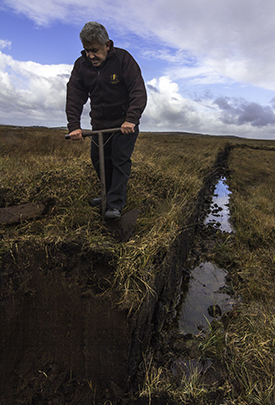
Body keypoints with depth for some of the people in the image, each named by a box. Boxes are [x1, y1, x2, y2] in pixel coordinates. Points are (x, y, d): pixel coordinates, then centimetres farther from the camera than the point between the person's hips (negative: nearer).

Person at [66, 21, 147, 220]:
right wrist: (74, 126, -18)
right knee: (100, 160, 9)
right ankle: (110, 194, 30)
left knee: (120, 160, -11)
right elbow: (74, 96, -5)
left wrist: (131, 120, -32)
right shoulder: (81, 64, 1)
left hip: (125, 124, -5)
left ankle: (115, 204, -8)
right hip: (99, 124, 5)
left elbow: (138, 91, -19)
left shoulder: (123, 58, -11)